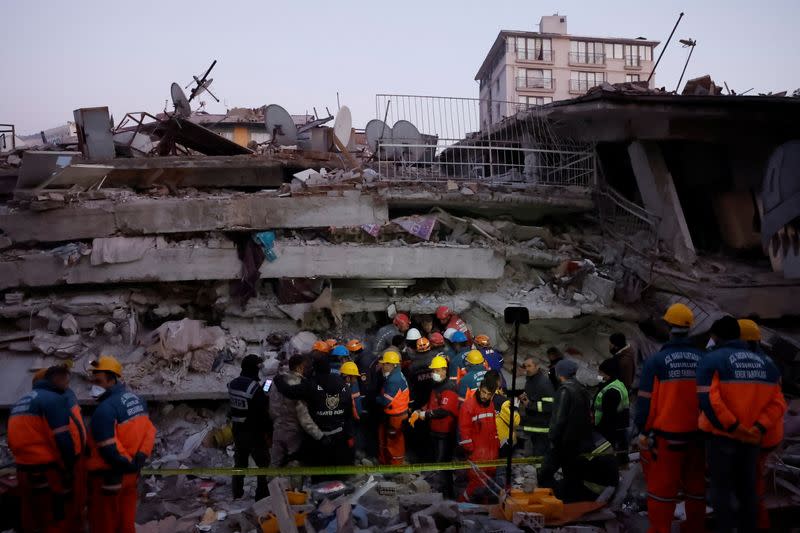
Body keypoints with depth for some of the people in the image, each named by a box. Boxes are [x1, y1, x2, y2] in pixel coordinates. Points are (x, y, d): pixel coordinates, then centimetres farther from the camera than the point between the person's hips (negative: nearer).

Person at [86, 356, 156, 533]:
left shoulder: (106, 408, -21)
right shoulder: (136, 400, 8)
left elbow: (108, 448, -23)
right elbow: (149, 431, 8)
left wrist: (128, 464, -10)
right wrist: (138, 460, 1)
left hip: (109, 476, -8)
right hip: (131, 473, 8)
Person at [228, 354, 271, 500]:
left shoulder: (233, 384, 0)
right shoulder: (255, 387, -23)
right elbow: (263, 412, -18)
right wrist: (266, 430, -9)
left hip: (237, 429, 7)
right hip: (254, 432, -7)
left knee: (240, 461, 19)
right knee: (263, 461, 5)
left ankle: (237, 493, 28)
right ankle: (262, 494, 7)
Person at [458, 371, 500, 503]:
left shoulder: (490, 405, 11)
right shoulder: (468, 405, -12)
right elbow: (464, 429, -14)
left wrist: (497, 445, 18)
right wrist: (468, 449, -13)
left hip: (491, 450, 7)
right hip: (476, 451, -7)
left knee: (489, 478, 12)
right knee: (477, 480, -12)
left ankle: (484, 504, 25)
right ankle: (464, 502, 2)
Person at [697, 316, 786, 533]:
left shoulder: (712, 360, -10)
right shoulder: (765, 362, 8)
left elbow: (708, 400, -23)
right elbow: (778, 402, 0)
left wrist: (732, 427, -19)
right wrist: (760, 428, -8)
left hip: (721, 437, -5)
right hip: (752, 439, 5)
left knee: (722, 488, 6)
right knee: (747, 488, 18)